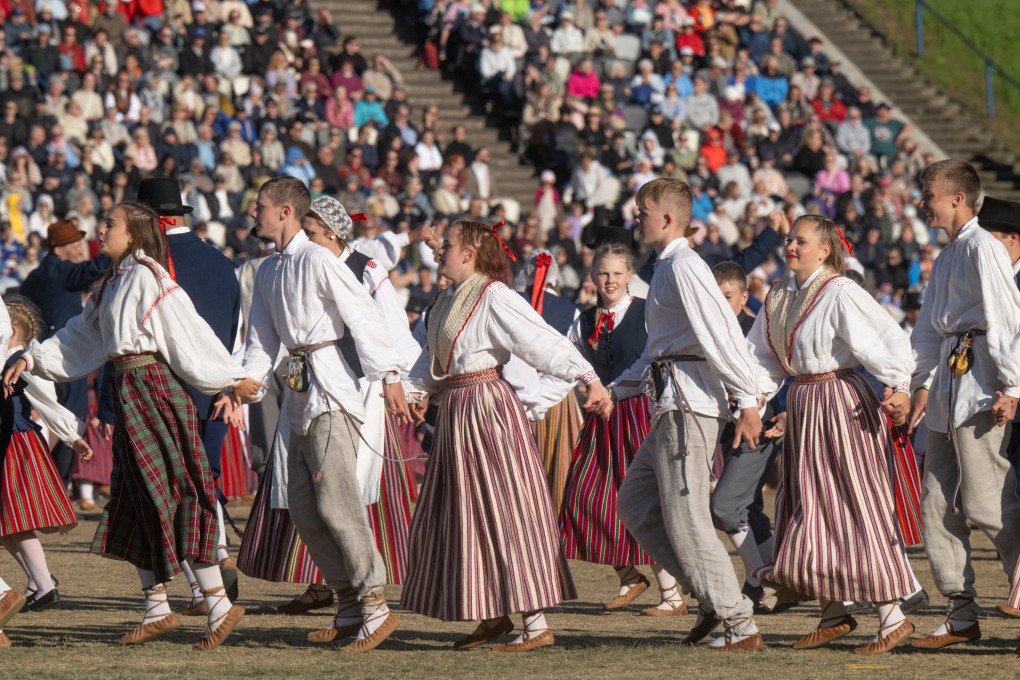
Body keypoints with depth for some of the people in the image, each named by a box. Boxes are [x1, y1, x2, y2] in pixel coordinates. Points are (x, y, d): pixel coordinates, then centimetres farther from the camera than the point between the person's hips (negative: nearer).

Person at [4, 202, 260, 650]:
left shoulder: (147, 276, -11)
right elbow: (80, 335, 24)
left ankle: (219, 606, -5)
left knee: (173, 495, -9)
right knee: (137, 500, 10)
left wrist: (232, 379, -13)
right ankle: (157, 610, 16)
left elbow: (189, 332, -13)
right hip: (130, 394, 9)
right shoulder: (114, 284, 16)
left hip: (152, 387, -9)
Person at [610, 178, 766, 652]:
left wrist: (748, 401, -25)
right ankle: (711, 599, 13)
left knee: (685, 519, -8)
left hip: (689, 404, -11)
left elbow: (722, 332, -22)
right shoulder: (665, 269, 19)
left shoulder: (684, 266, -14)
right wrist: (616, 390, 29)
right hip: (671, 404, 11)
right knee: (635, 501, 14)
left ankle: (740, 627, -3)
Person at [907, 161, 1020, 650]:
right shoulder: (946, 257, 19)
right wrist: (923, 386, 20)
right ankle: (962, 616, 9)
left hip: (981, 388, -10)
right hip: (948, 386, 10)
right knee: (938, 505, 6)